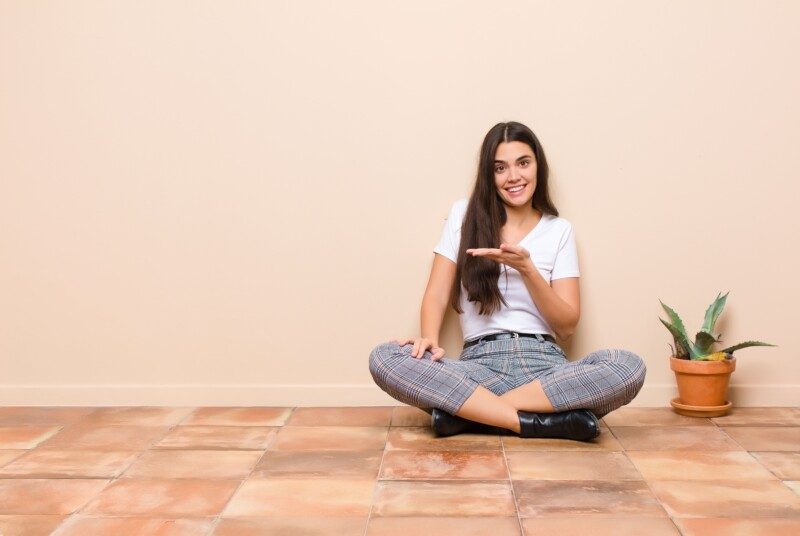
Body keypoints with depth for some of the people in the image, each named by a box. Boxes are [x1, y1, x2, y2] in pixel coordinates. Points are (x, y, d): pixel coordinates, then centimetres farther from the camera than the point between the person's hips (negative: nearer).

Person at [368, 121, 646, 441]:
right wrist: (429, 338, -18)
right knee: (384, 359, -28)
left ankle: (466, 411, -25)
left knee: (630, 367, -30)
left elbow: (567, 327, 3)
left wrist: (525, 268, -12)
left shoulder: (559, 230, 10)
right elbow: (437, 295, 4)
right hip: (481, 362, -1)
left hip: (543, 362, 1)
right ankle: (537, 422, -27)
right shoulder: (464, 215, 10)